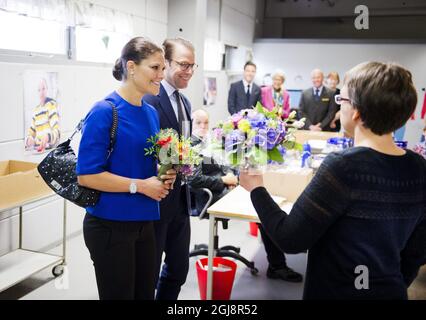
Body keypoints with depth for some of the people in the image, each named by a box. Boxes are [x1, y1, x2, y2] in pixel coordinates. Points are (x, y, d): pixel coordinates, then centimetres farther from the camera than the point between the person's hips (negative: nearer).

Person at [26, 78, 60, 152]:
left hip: (49, 148, -6)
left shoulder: (52, 104, -6)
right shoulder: (36, 110, 16)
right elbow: (31, 130, 20)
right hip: (37, 148, 6)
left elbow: (56, 131, -15)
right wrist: (29, 139, -2)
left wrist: (48, 137, -34)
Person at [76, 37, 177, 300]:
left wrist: (164, 177, -2)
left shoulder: (151, 113, 8)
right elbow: (86, 175, -18)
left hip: (144, 222, 7)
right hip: (110, 225, -7)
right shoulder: (105, 111, -15)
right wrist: (140, 185, -18)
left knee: (146, 293, 16)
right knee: (119, 295, 8)